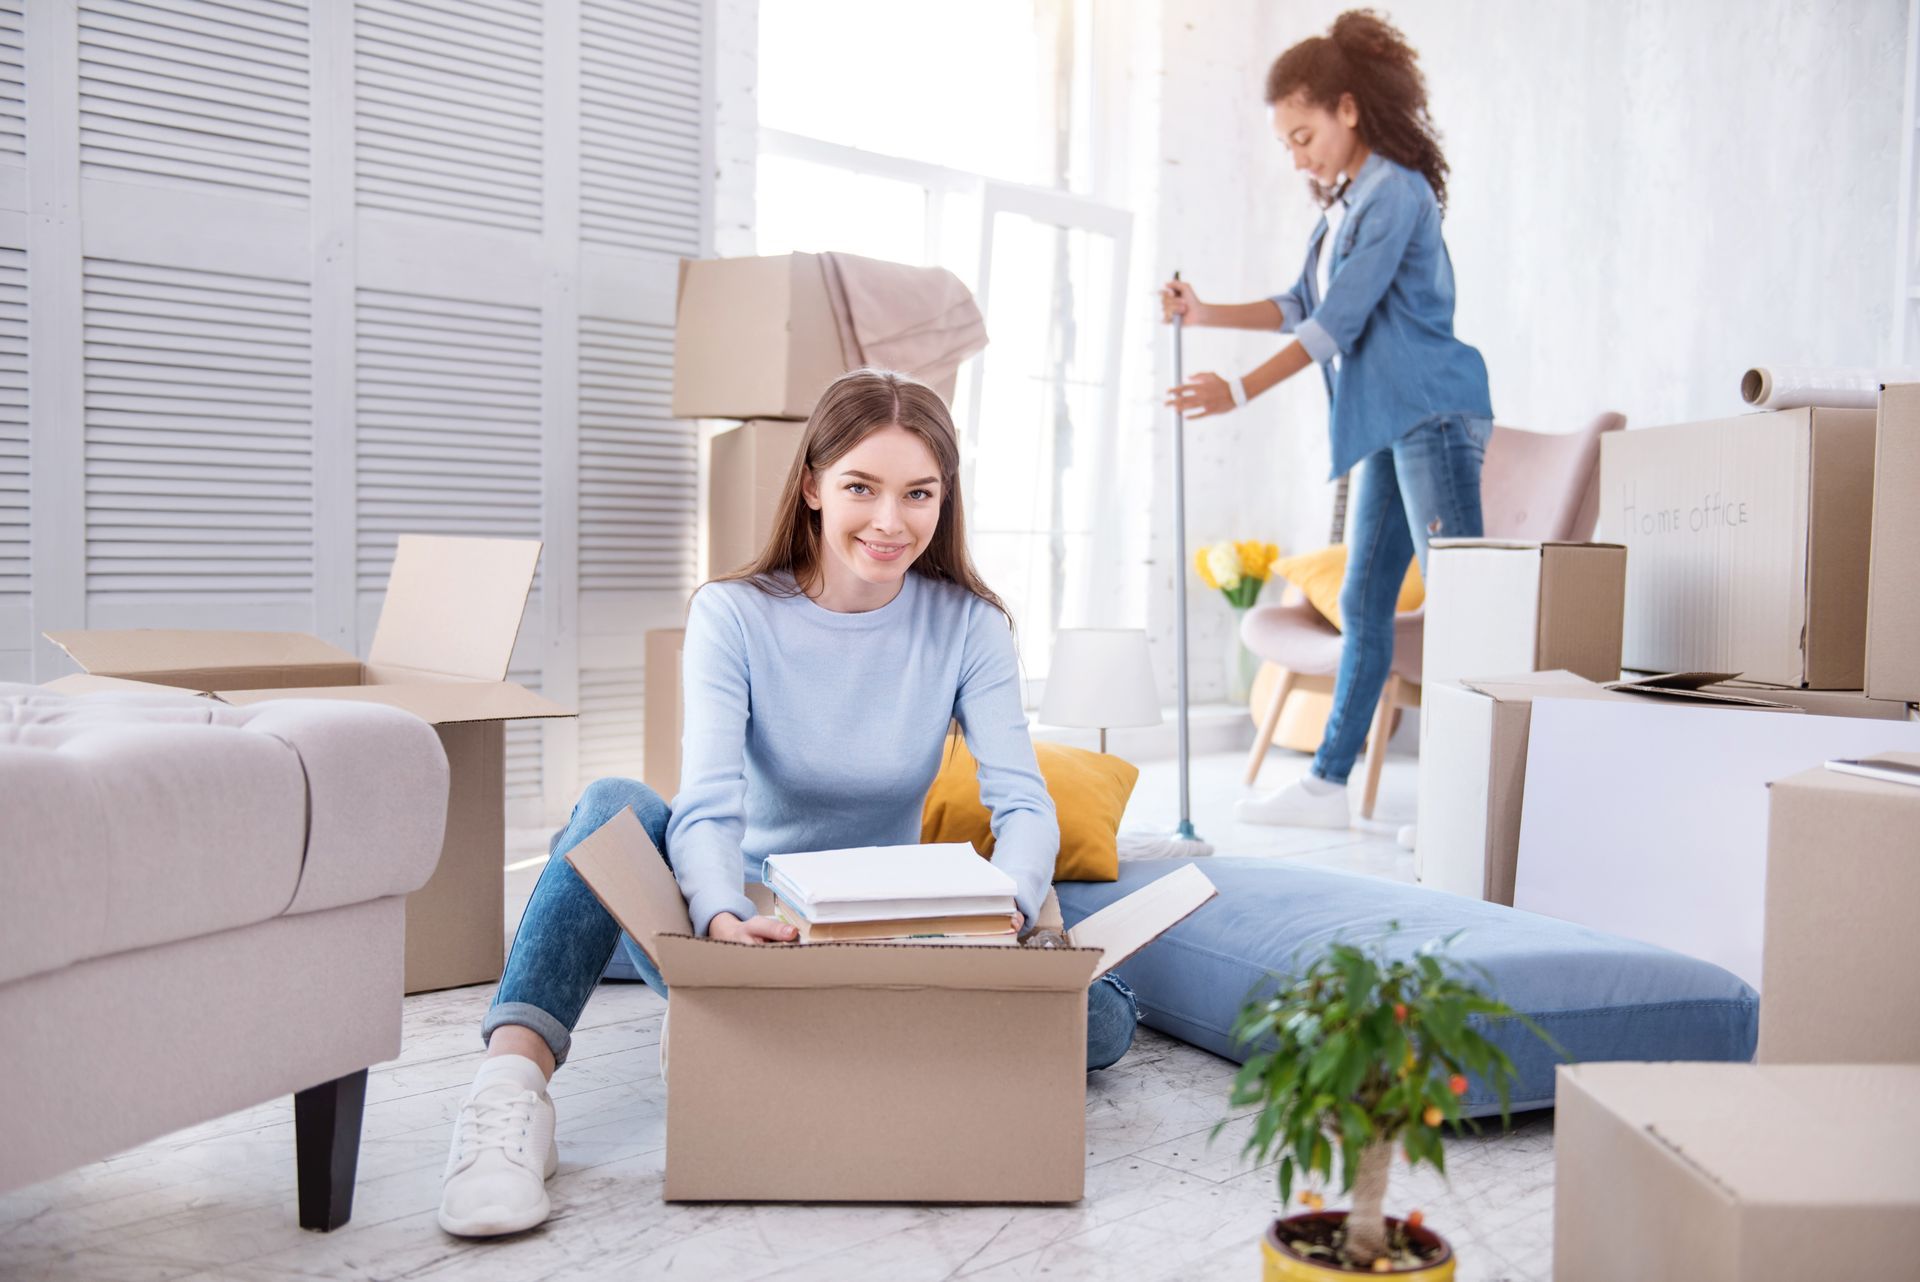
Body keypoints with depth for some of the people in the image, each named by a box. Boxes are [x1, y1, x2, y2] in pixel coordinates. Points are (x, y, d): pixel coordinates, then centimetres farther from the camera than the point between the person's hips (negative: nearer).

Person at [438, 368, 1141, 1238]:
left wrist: (1004, 909, -37)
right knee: (618, 806, -29)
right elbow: (708, 804, -23)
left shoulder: (967, 625, -4)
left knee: (1102, 1020, -24)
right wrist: (724, 921, -46)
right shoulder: (733, 614, -8)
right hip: (741, 931, -1)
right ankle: (512, 1086, -43)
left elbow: (1024, 804, -14)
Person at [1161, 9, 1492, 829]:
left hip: (1432, 415, -10)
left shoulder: (1396, 192, -11)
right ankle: (1327, 785, 17)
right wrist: (1203, 314, 13)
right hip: (1387, 426, 10)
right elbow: (1302, 307, 22)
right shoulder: (1342, 206, 17)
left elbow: (1340, 319, -17)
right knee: (1363, 602, 11)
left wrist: (1243, 391, -18)